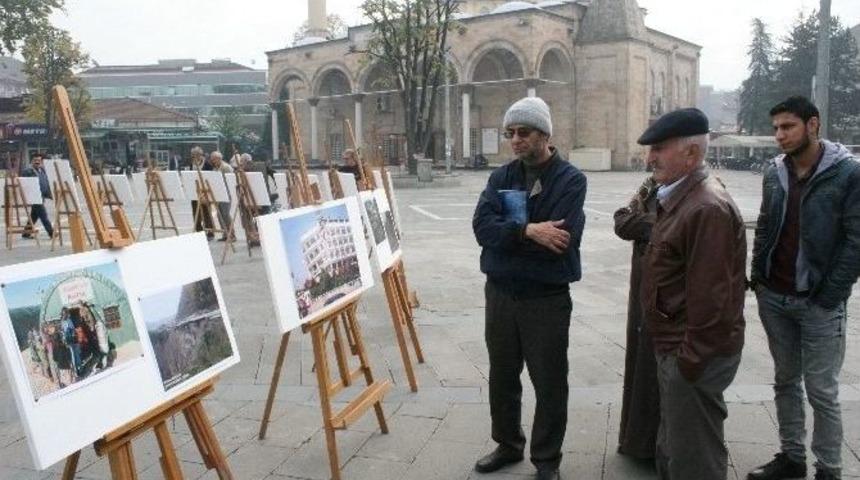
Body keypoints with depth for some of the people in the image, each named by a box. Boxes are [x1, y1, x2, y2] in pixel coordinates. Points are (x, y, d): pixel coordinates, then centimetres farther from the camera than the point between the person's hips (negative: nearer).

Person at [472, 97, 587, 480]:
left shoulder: (570, 179, -9)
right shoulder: (501, 177, 5)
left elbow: (560, 239, -23)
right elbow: (481, 225, -11)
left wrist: (507, 233, -15)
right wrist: (527, 230, -26)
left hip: (547, 298, -4)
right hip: (500, 293, 5)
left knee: (549, 383, 7)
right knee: (502, 376, 17)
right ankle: (508, 445, 38)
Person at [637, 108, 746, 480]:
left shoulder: (707, 208, -24)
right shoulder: (678, 197, 11)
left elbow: (710, 296, -26)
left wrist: (690, 359, -20)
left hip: (695, 355, -10)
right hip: (675, 348, 10)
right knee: (671, 449, 24)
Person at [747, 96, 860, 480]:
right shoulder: (774, 171, 5)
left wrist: (829, 297, -14)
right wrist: (758, 278, 6)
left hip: (819, 304, -5)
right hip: (773, 298, 5)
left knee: (822, 392, 4)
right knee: (785, 381, 16)